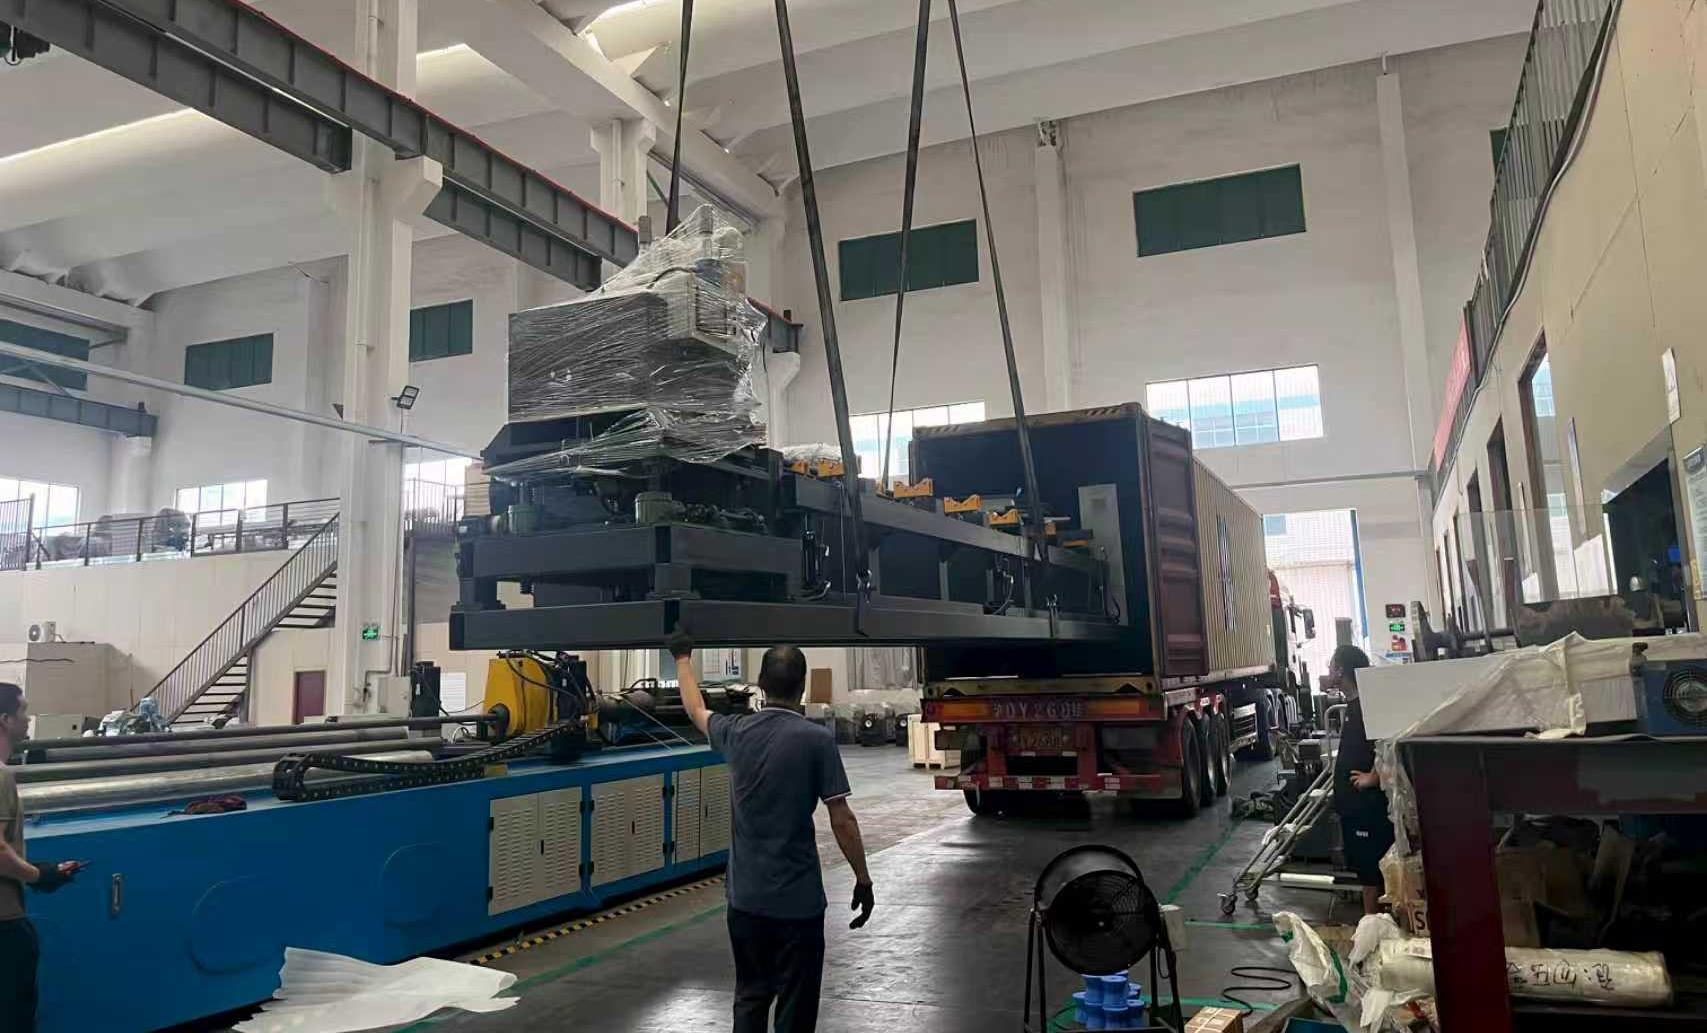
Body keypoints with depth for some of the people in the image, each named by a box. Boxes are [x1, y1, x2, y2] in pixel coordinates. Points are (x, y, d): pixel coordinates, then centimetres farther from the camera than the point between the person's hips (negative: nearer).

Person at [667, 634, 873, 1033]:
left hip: (745, 896, 4)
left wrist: (682, 658, 37)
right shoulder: (817, 740, -13)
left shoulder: (736, 732, 0)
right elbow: (842, 821, -12)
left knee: (750, 998, 17)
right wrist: (863, 881, -2)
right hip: (797, 899, -4)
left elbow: (696, 710, 22)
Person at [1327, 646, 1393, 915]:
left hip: (1368, 802, -10)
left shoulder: (1365, 706, -19)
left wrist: (1373, 777, -22)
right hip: (1355, 802, 10)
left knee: (1371, 870, -1)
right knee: (1364, 867, 16)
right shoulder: (1354, 705, 11)